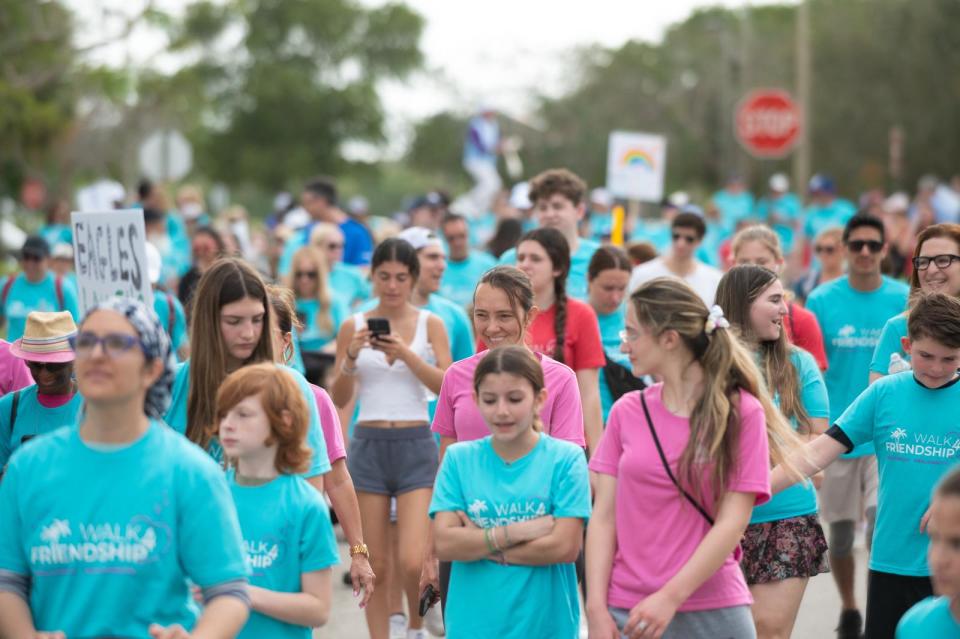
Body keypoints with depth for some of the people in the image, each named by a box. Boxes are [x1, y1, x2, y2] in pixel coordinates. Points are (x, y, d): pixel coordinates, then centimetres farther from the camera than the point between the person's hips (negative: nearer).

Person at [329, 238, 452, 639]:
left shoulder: (430, 324, 2)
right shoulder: (354, 326, 5)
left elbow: (447, 387, -8)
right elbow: (339, 399, 3)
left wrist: (407, 355, -21)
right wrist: (351, 357, -14)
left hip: (416, 445, -1)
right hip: (368, 445, 2)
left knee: (412, 561, -11)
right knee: (374, 564, 3)